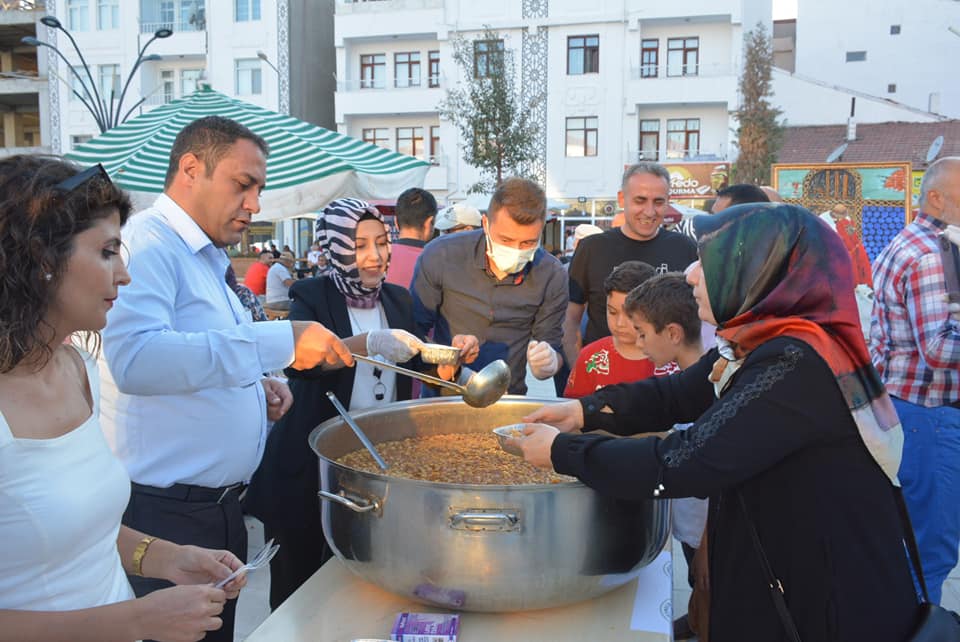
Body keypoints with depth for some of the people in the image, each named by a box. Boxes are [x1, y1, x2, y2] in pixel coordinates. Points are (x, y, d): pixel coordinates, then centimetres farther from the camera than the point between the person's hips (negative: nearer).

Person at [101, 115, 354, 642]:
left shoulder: (206, 259, 15)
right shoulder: (146, 243, -15)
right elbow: (134, 358, -33)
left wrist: (255, 384, 5)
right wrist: (280, 341, -34)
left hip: (219, 504, 9)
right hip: (166, 513, -9)